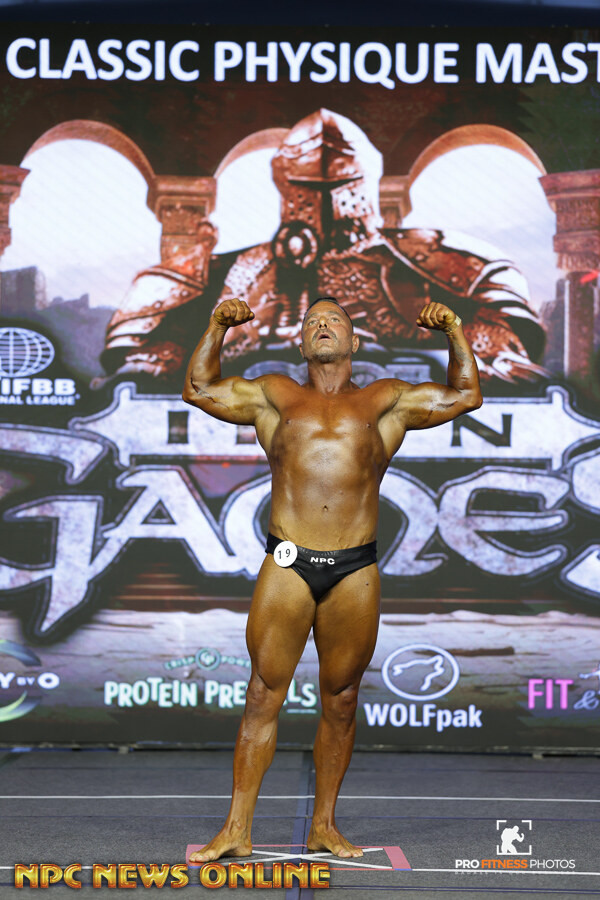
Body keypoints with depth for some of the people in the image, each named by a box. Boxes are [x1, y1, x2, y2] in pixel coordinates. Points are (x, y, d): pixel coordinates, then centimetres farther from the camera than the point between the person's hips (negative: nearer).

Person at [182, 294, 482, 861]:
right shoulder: (275, 397, 17)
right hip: (287, 565, -1)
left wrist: (455, 333, 11)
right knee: (263, 696, -3)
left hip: (355, 572, 1)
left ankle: (324, 826, 16)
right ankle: (237, 830, 0)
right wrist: (217, 327, 10)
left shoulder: (386, 401, 17)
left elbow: (463, 396, 19)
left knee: (340, 701, 6)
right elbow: (199, 389, 19)